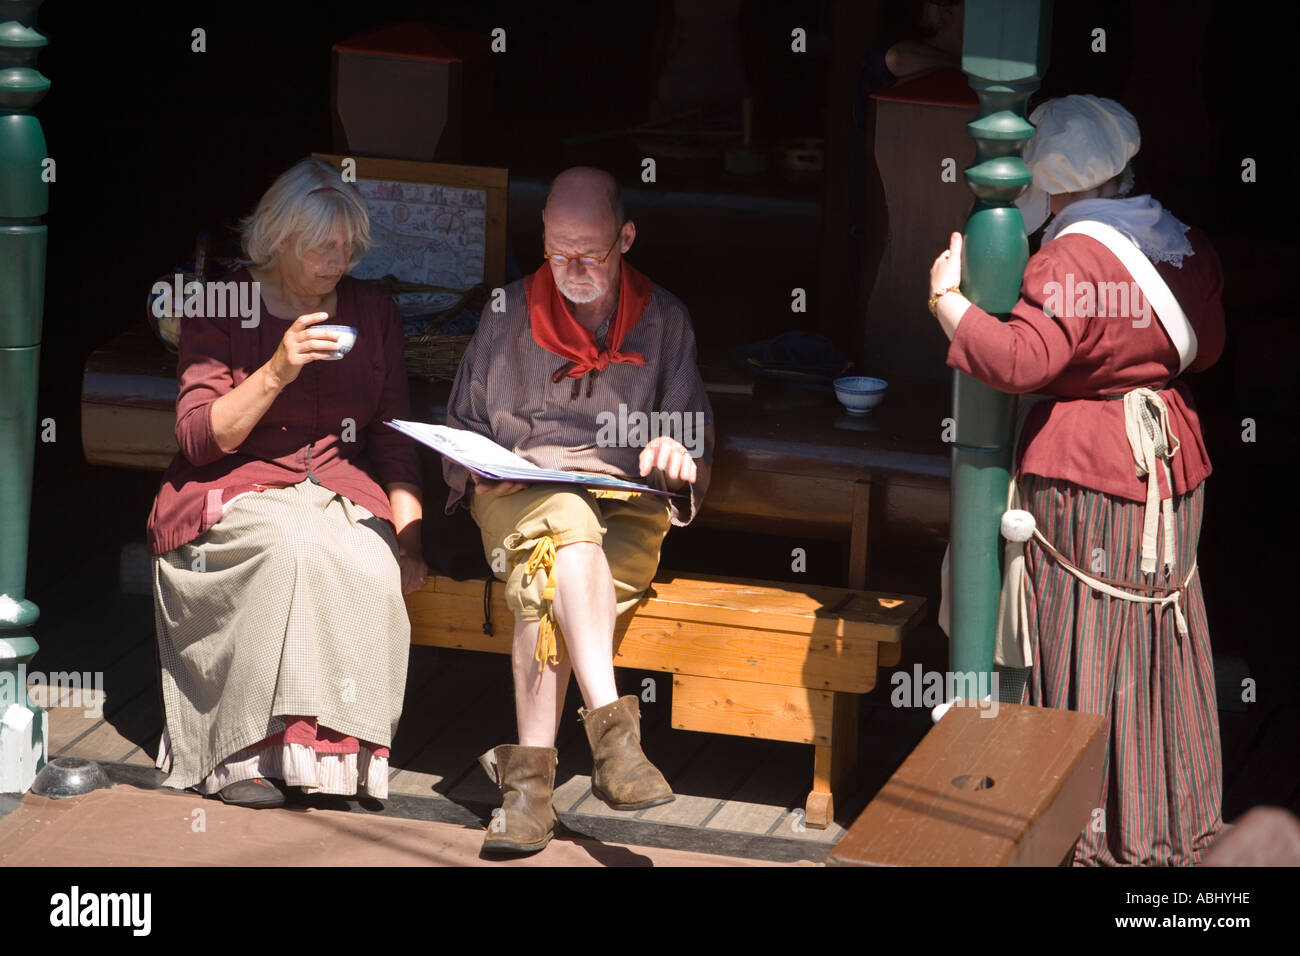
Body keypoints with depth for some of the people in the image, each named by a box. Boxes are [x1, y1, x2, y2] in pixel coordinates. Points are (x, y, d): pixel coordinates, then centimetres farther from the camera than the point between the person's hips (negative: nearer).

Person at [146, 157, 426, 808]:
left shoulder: (374, 313, 13)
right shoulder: (222, 309, 2)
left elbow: (393, 439, 14)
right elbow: (199, 438, -6)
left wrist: (408, 532, -2)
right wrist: (278, 371, -20)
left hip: (341, 487, 3)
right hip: (235, 490, -3)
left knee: (372, 564, -32)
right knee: (295, 547, -37)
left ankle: (342, 748, -25)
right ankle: (244, 753, -32)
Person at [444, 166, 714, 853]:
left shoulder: (663, 320, 15)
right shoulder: (508, 314, 15)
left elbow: (696, 443, 16)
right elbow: (460, 427, 19)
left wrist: (678, 455, -8)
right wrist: (481, 471, -3)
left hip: (628, 505, 0)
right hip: (520, 496, 0)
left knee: (547, 587, -35)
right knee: (567, 525, -39)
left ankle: (530, 772, -37)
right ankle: (612, 729, -50)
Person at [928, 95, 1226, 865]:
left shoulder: (1071, 259, -20)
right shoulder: (1187, 248, 4)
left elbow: (1020, 360, -29)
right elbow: (1205, 348, 15)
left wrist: (949, 298, -18)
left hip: (1083, 477, -7)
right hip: (1171, 463, 7)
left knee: (1085, 656, 2)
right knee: (1159, 650, 16)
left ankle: (1095, 836, 7)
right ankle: (1173, 827, 25)